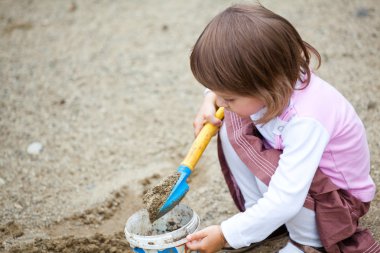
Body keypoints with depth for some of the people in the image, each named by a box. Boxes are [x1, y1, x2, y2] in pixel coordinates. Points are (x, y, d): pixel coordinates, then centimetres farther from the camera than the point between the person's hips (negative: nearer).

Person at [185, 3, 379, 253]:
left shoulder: (306, 122, -39)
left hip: (339, 195, -6)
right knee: (232, 126, -11)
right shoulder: (277, 79, -19)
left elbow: (284, 202, -38)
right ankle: (256, 211, 2)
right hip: (295, 168, 7)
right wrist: (211, 97, -13)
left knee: (268, 169, -35)